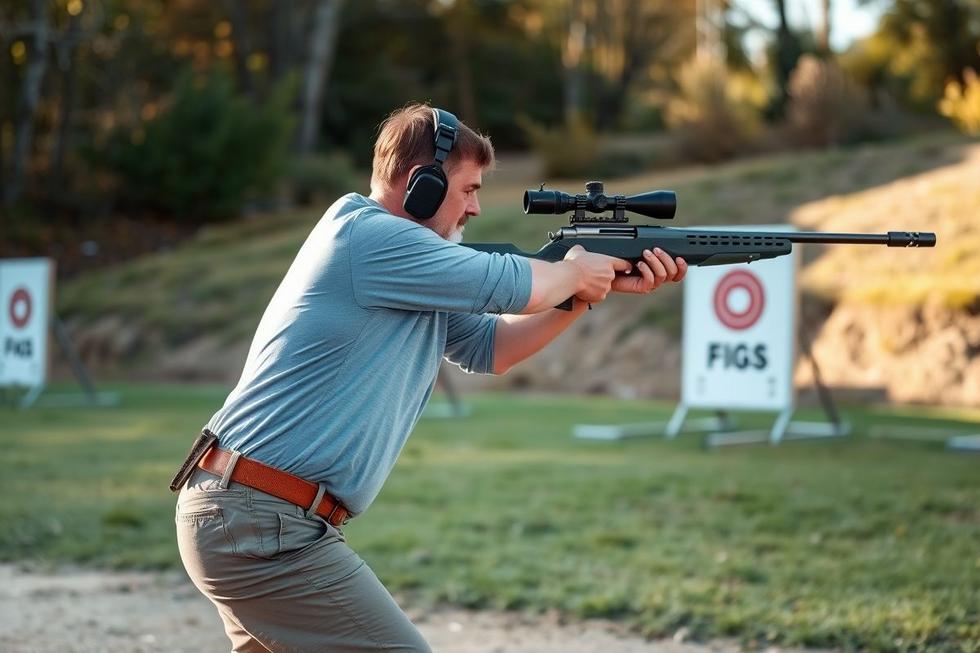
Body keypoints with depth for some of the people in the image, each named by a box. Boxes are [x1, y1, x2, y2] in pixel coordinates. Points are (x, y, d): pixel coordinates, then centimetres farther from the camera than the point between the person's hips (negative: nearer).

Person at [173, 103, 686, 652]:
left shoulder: (414, 273, 16)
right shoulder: (368, 234, -14)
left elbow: (490, 348, 22)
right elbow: (508, 286, -12)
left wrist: (598, 290, 17)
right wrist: (577, 271, 8)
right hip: (264, 527, -10)